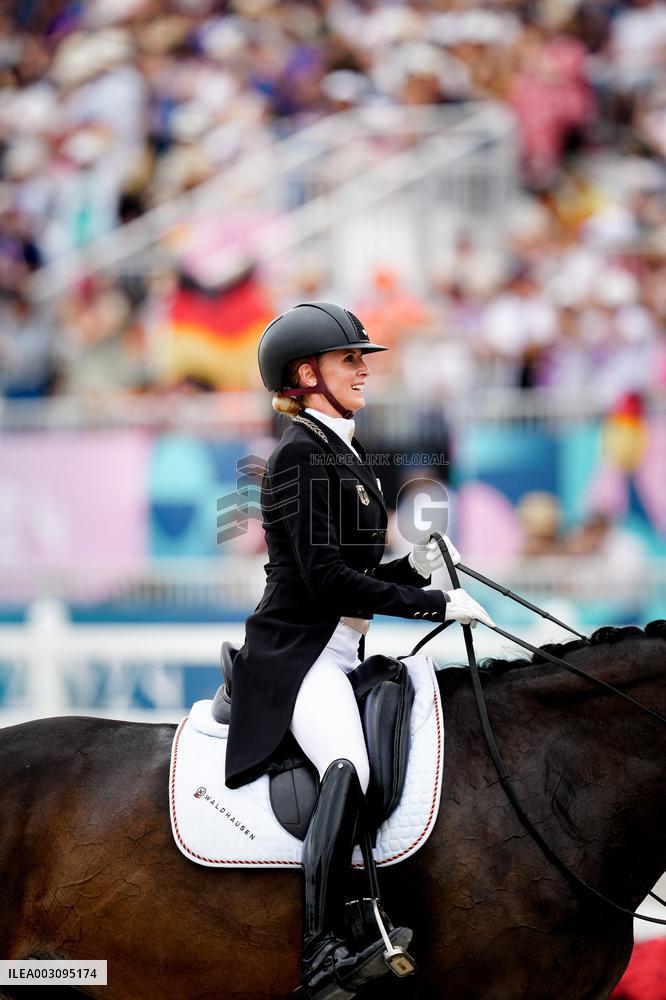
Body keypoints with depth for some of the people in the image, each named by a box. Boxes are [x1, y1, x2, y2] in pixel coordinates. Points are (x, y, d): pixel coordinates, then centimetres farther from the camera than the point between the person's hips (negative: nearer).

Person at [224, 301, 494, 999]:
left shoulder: (342, 453, 19)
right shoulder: (303, 453, -11)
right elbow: (325, 575, -20)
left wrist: (415, 569, 6)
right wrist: (435, 604, -18)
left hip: (336, 653, 11)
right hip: (298, 652, -11)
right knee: (348, 770, -33)